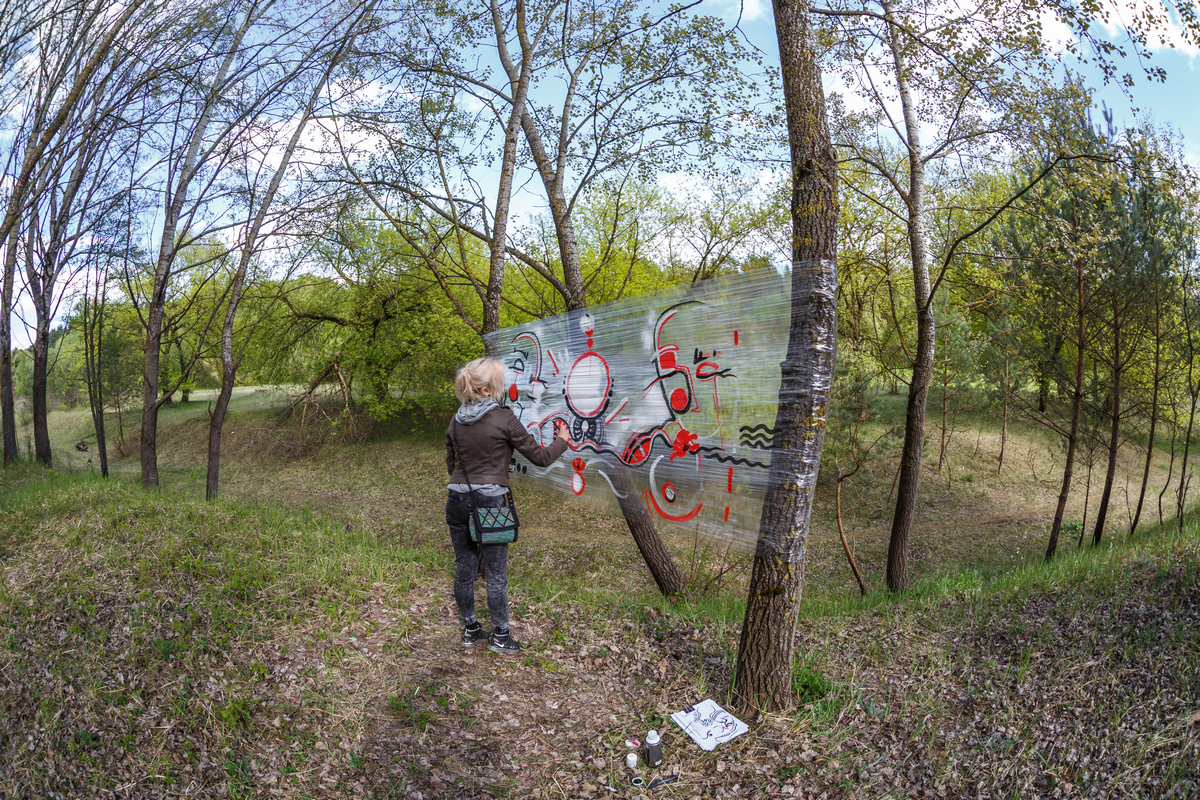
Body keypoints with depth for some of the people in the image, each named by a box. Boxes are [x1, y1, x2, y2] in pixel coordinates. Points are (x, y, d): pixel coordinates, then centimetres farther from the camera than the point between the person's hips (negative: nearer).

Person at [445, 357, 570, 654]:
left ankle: (470, 629, 29)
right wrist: (562, 441, 11)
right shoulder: (503, 418, -12)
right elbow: (540, 457, -7)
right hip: (489, 501, -6)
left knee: (464, 568, 15)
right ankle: (500, 636, 19)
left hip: (457, 500, 6)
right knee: (495, 573, 7)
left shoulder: (457, 420, 5)